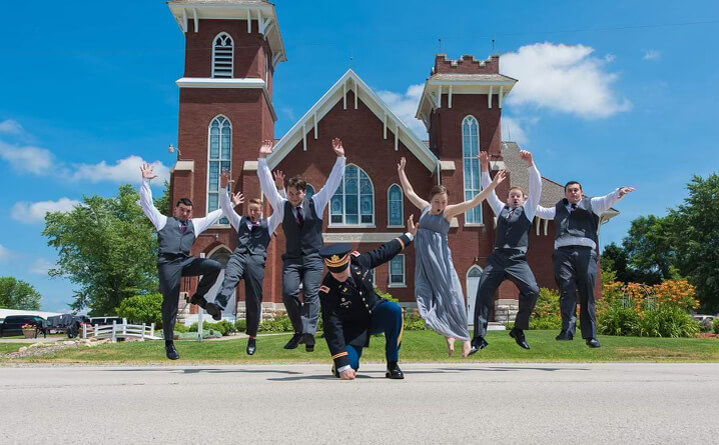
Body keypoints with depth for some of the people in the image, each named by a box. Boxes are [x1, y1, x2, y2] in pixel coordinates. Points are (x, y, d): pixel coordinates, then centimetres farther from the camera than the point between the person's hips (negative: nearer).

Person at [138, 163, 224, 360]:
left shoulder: (195, 224, 24)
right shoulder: (163, 221, 17)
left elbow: (215, 215, 31)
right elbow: (147, 203, 14)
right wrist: (145, 181, 10)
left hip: (186, 261, 3)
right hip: (168, 264, -3)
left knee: (215, 266, -18)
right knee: (170, 302, -5)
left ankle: (198, 296, 3)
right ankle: (169, 343, 4)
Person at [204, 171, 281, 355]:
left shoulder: (268, 223, 23)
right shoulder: (240, 221, 28)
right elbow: (225, 207, 19)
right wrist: (223, 187, 7)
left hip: (256, 260, -1)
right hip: (238, 256, 1)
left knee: (253, 300, -4)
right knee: (229, 278, -32)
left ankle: (252, 337, 6)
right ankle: (218, 307, -59)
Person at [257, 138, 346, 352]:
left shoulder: (316, 204, 6)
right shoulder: (282, 206, 7)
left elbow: (333, 182, 2)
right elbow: (267, 184, 0)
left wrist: (340, 158, -7)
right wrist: (262, 159, -8)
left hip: (313, 258, -1)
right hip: (291, 259, 1)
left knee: (311, 293, -15)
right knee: (289, 293, -13)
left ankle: (309, 332, -24)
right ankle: (299, 331, 1)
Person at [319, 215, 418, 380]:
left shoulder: (359, 261, -16)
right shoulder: (327, 290, -28)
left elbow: (383, 252, 5)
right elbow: (332, 328, -30)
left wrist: (408, 235, 15)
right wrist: (343, 366, -34)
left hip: (375, 315, 4)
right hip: (352, 327, -3)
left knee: (394, 310, -30)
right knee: (346, 371, -24)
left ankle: (392, 365, -15)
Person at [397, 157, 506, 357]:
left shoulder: (448, 212, -3)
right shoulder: (425, 208, 10)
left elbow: (473, 201, -11)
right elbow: (409, 192, 25)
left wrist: (493, 184, -17)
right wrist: (401, 172, 31)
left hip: (440, 258, -4)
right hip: (423, 259, 5)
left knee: (449, 295, -5)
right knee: (428, 295, -4)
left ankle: (464, 338, 4)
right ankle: (449, 336, 2)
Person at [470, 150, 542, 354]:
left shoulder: (527, 209, 17)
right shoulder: (501, 209, 24)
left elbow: (536, 186, 7)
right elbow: (489, 190, 17)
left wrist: (530, 163, -5)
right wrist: (485, 167, 6)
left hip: (517, 259, -2)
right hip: (497, 257, 2)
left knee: (532, 291, -21)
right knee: (483, 293, -9)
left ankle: (518, 329, 1)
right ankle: (479, 338, -4)